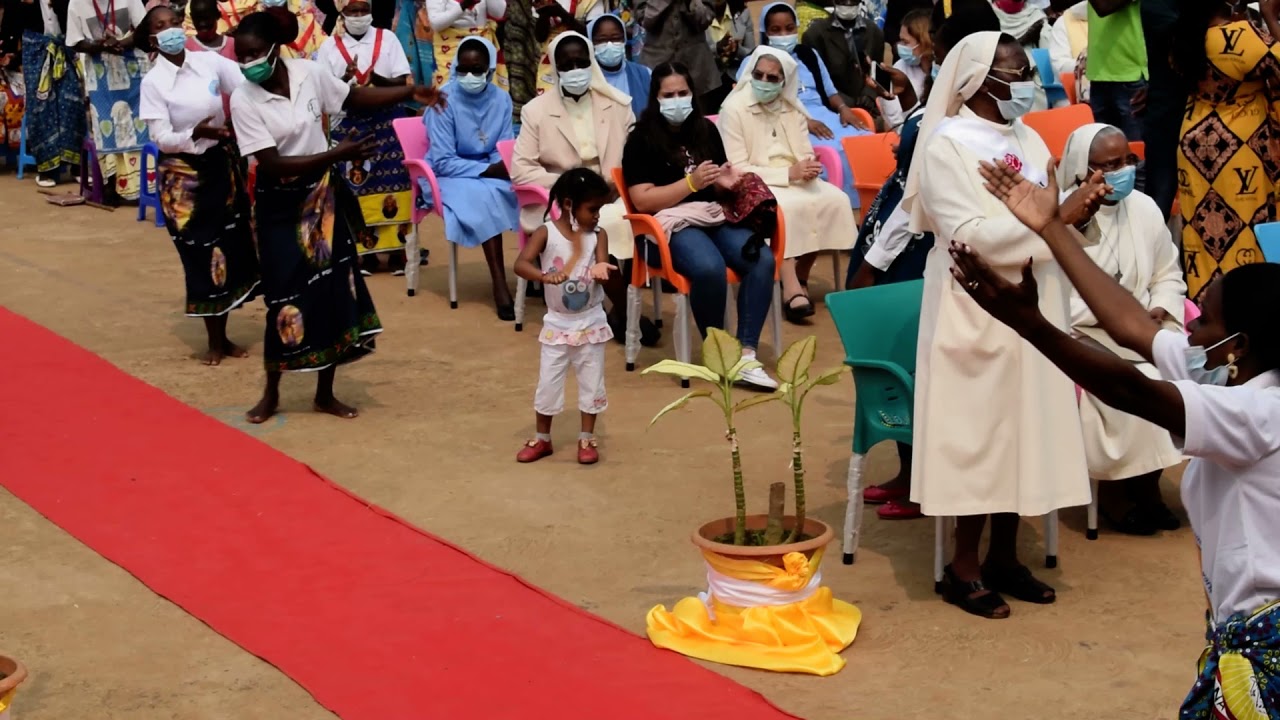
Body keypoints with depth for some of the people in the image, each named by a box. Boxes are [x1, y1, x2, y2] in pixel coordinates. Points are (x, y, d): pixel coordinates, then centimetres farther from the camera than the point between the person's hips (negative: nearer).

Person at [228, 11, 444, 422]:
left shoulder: (308, 73, -8)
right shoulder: (243, 100, -18)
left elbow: (354, 98, 9)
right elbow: (272, 164, -23)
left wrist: (411, 93, -1)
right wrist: (337, 154, -27)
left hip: (322, 197, 4)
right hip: (279, 206, -4)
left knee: (334, 291, 6)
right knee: (286, 296, -1)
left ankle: (325, 394, 20)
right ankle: (271, 393, 20)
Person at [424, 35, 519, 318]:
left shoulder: (501, 99, -1)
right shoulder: (444, 99, -15)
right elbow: (443, 162, -17)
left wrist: (505, 167, -22)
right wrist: (489, 170, -25)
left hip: (490, 173, 5)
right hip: (450, 175, -4)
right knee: (485, 197, -36)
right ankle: (499, 283, -33)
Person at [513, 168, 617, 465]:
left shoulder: (598, 235, -6)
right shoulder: (546, 233, -14)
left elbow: (602, 266, -17)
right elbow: (520, 264, -26)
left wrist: (601, 271, -42)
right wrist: (544, 276, -45)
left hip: (590, 323, 1)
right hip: (557, 324, -1)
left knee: (591, 383, 8)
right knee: (548, 383, 6)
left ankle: (587, 439, 23)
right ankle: (542, 439, 23)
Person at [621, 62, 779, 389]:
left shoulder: (706, 130, 16)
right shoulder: (642, 139, 0)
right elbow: (642, 200, -9)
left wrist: (726, 183, 0)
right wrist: (692, 182, -16)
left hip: (715, 216, 5)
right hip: (672, 222, -5)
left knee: (762, 261, -24)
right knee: (710, 268, -36)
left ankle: (746, 353, -23)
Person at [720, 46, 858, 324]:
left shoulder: (792, 108, 7)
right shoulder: (734, 108, -11)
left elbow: (807, 155, 9)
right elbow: (738, 169, -15)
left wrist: (809, 169, -18)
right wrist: (788, 173, -23)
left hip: (794, 179, 6)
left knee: (835, 199, -20)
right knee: (786, 207, -36)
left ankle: (801, 275, -7)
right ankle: (791, 288, -33)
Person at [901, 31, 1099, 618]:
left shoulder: (1027, 139, 10)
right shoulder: (947, 145, -11)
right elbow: (970, 236, -20)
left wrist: (1079, 205, -9)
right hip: (977, 311, -7)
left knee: (1024, 426, 10)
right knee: (978, 431, -2)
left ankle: (1003, 557, 21)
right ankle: (964, 567, 10)